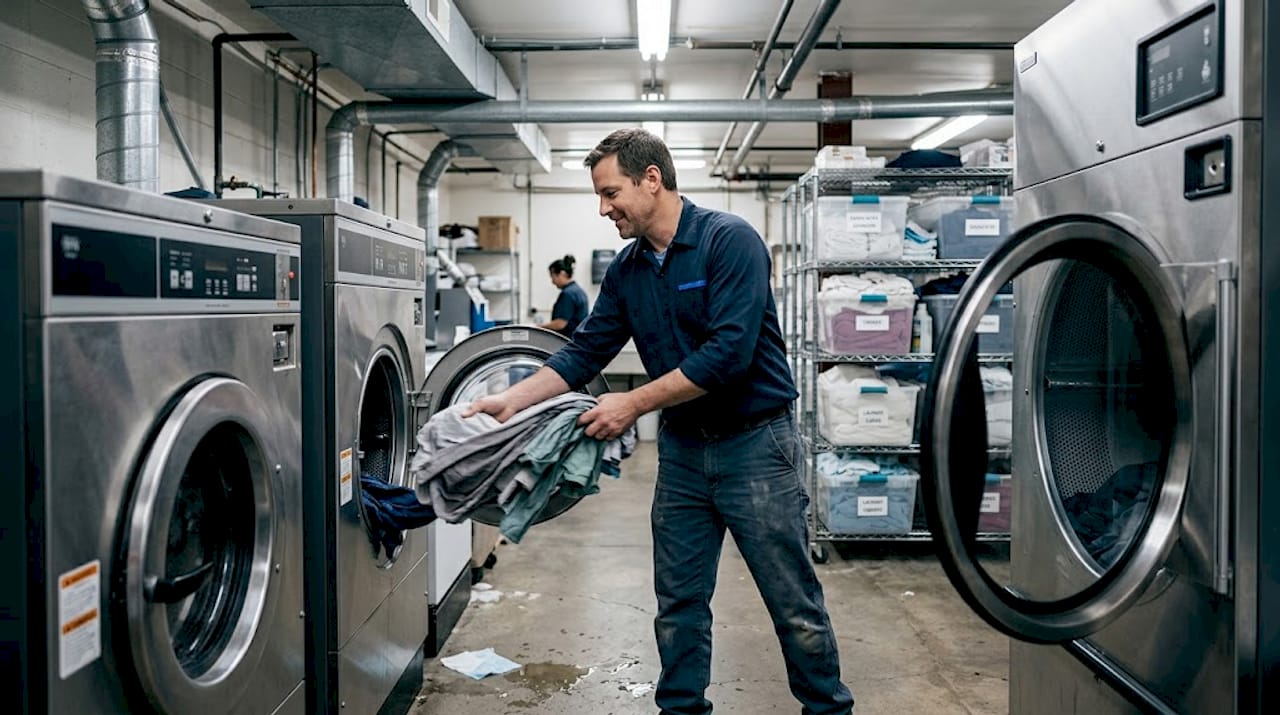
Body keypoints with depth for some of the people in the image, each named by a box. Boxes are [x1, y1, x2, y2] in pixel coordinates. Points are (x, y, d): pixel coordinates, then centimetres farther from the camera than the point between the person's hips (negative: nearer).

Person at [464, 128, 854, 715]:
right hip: (681, 448, 6)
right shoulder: (625, 271, 5)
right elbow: (585, 353, 8)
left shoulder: (729, 240, -16)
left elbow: (728, 353, -24)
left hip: (753, 442, -6)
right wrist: (509, 400, -3)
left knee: (794, 603, 5)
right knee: (679, 601, 12)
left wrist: (634, 403, -21)